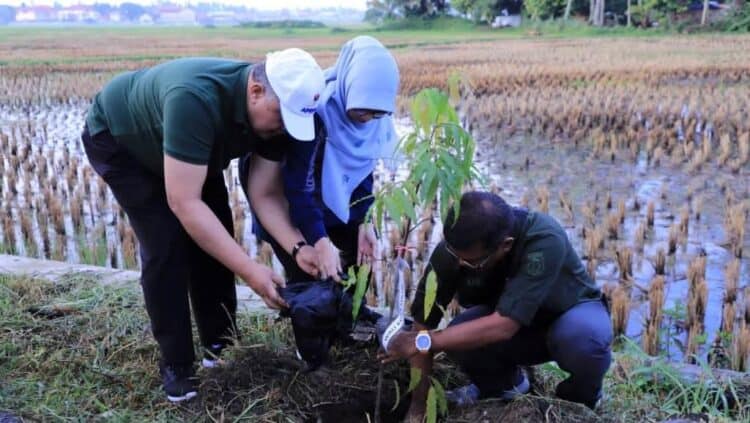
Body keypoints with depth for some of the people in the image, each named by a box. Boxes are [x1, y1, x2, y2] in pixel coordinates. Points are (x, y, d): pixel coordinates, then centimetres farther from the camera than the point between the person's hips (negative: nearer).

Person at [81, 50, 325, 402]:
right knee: (166, 244, -16)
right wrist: (250, 270, -42)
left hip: (186, 151, 6)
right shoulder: (195, 101, -45)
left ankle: (220, 345, 13)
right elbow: (184, 203, -43)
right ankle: (175, 363, -1)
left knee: (214, 236, -2)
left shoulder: (274, 114, -23)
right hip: (116, 138, -6)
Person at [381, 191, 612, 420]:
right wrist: (418, 405, -19)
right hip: (506, 315, 3)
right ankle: (505, 385, 7)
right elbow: (423, 321, -20)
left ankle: (579, 400, -1)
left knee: (584, 337, -37)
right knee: (459, 336, -27)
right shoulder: (451, 250, -27)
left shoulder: (544, 241, -39)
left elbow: (503, 326, -42)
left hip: (572, 312, -2)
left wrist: (425, 341, -41)